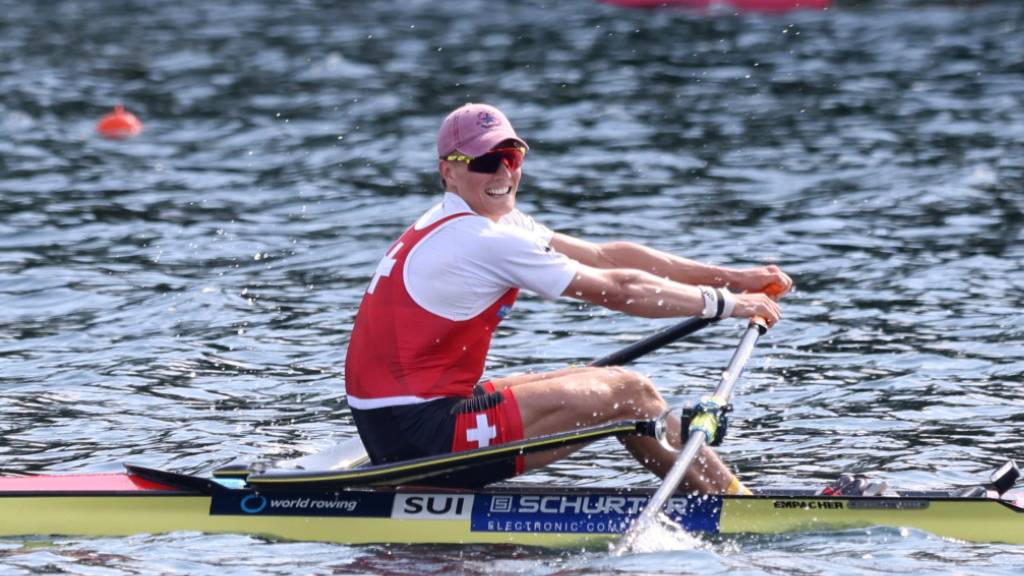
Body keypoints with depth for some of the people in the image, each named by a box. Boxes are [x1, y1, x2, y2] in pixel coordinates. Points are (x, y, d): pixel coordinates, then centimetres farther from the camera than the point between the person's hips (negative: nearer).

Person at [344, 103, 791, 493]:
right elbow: (617, 290, -12)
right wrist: (726, 303, -1)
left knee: (593, 382, 17)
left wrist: (733, 277, 7)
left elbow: (607, 256, 11)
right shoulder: (485, 242, -15)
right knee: (628, 393, -4)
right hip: (424, 435, -10)